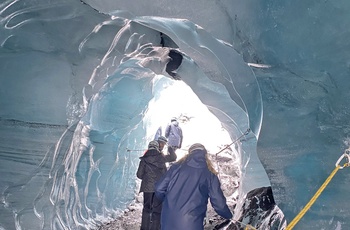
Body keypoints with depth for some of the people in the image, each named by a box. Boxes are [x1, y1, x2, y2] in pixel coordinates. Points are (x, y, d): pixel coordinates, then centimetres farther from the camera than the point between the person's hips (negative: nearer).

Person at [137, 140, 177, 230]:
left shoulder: (144, 159, 0)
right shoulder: (161, 157, -4)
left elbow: (139, 174, 1)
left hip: (147, 187, 2)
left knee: (147, 209, 15)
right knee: (157, 210, 5)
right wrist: (170, 149, 25)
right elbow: (173, 157, 9)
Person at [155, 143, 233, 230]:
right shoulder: (210, 175, 1)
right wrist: (229, 216, 21)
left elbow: (159, 188, 3)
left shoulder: (177, 167, 4)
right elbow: (219, 203, 1)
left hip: (168, 222, 2)